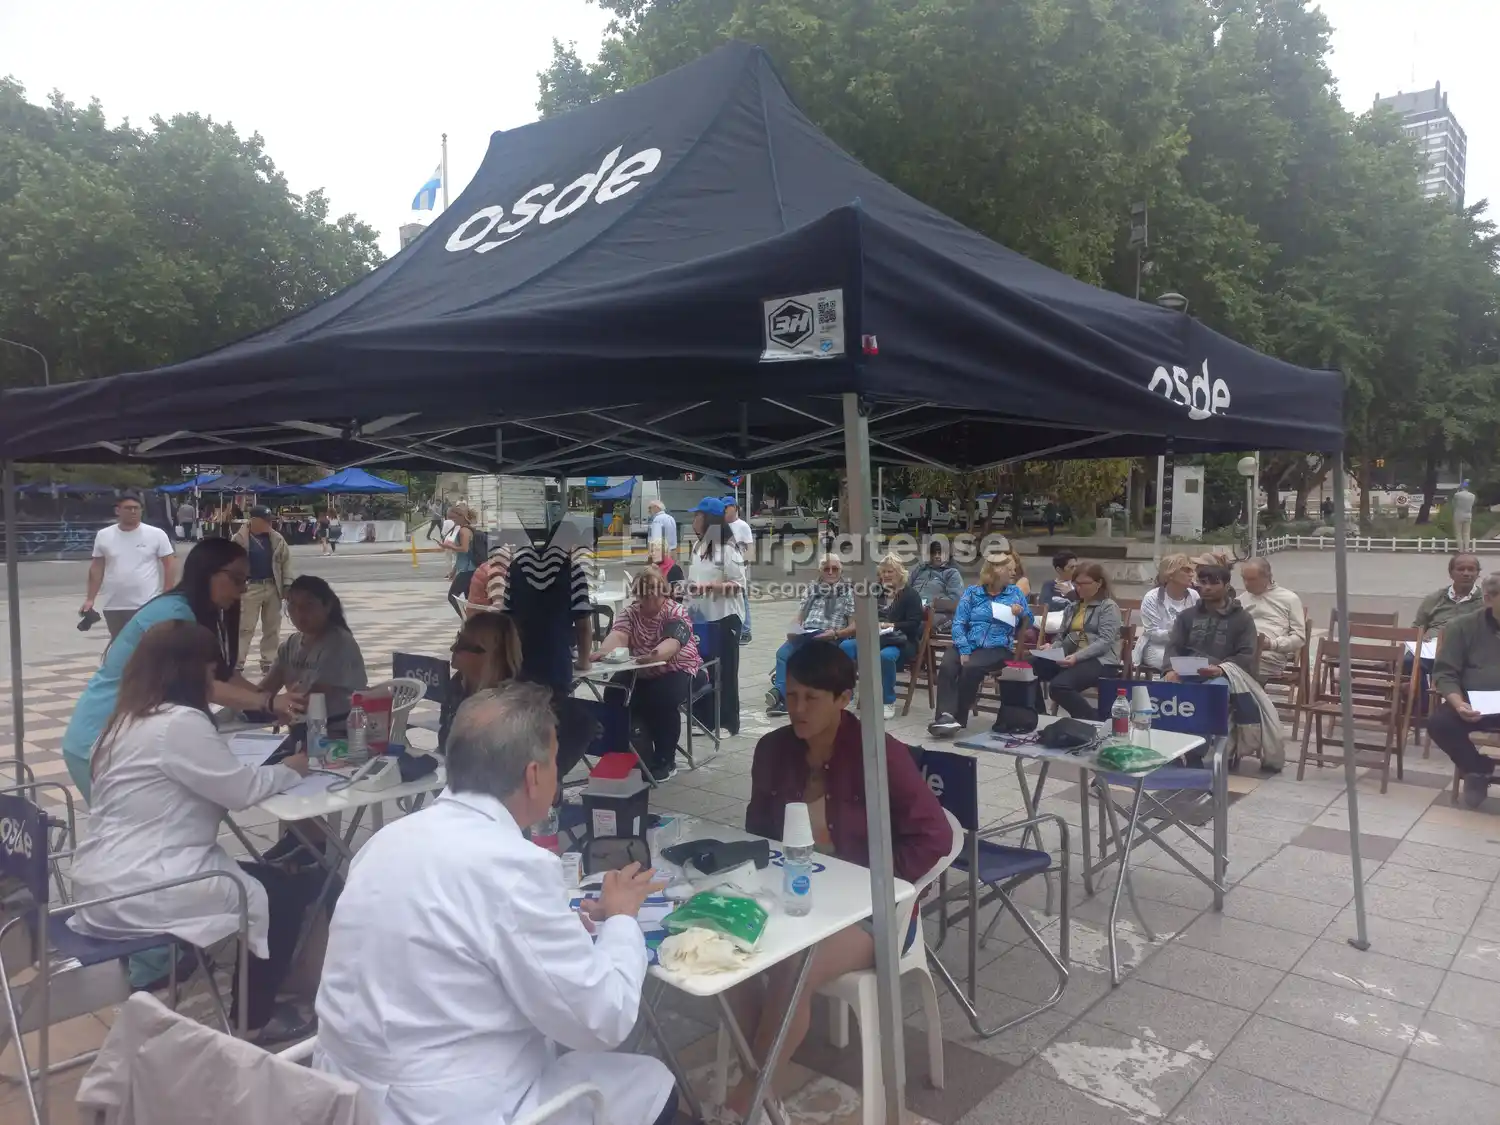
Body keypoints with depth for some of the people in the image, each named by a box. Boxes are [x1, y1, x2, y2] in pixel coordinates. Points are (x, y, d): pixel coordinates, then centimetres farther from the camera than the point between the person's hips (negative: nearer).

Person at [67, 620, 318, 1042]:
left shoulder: (129, 719, 11)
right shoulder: (180, 722, -20)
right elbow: (241, 790, -13)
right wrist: (289, 770, 5)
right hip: (136, 894, -10)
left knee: (265, 875, 18)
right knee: (288, 891, 2)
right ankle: (253, 1019, 15)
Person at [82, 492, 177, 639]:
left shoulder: (156, 534, -4)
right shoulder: (103, 535, 4)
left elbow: (170, 564, -3)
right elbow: (97, 568, 10)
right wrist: (90, 599, 7)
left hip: (147, 605, -3)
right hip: (113, 606, 4)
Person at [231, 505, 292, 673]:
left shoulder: (277, 538, 5)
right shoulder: (240, 538, -7)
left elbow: (286, 560, 7)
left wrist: (287, 584, 1)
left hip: (273, 587, 4)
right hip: (250, 587, -4)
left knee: (272, 628, 10)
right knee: (245, 627, -2)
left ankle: (269, 663, 19)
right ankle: (237, 663, 5)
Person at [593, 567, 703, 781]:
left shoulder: (676, 613, -13)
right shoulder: (630, 612, -1)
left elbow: (672, 642, -33)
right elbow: (618, 635, -20)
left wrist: (655, 655, -57)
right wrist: (604, 651, -44)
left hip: (676, 671, -4)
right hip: (639, 672, 4)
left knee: (663, 699, -32)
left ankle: (665, 761, -15)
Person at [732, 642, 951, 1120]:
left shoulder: (879, 754, -17)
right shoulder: (773, 749, -1)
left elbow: (933, 835, -17)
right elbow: (758, 829, 13)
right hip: (794, 895, 5)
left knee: (792, 970, -29)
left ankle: (745, 1099, -6)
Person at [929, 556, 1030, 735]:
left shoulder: (1015, 592, 14)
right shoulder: (972, 592, 10)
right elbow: (959, 623, 0)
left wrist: (1021, 613, -4)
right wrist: (964, 650, -15)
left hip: (998, 647, -1)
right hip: (969, 644, 1)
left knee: (971, 668, -32)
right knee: (946, 666, -31)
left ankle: (958, 718, -25)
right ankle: (946, 715, -41)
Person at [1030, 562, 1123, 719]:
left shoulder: (1108, 606, 2)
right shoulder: (1072, 607, 23)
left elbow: (1104, 641, -12)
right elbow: (1061, 638, 25)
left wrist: (1077, 656, -26)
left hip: (1100, 661, -6)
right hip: (1071, 658, 6)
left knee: (1059, 686, -34)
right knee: (1031, 666, -23)